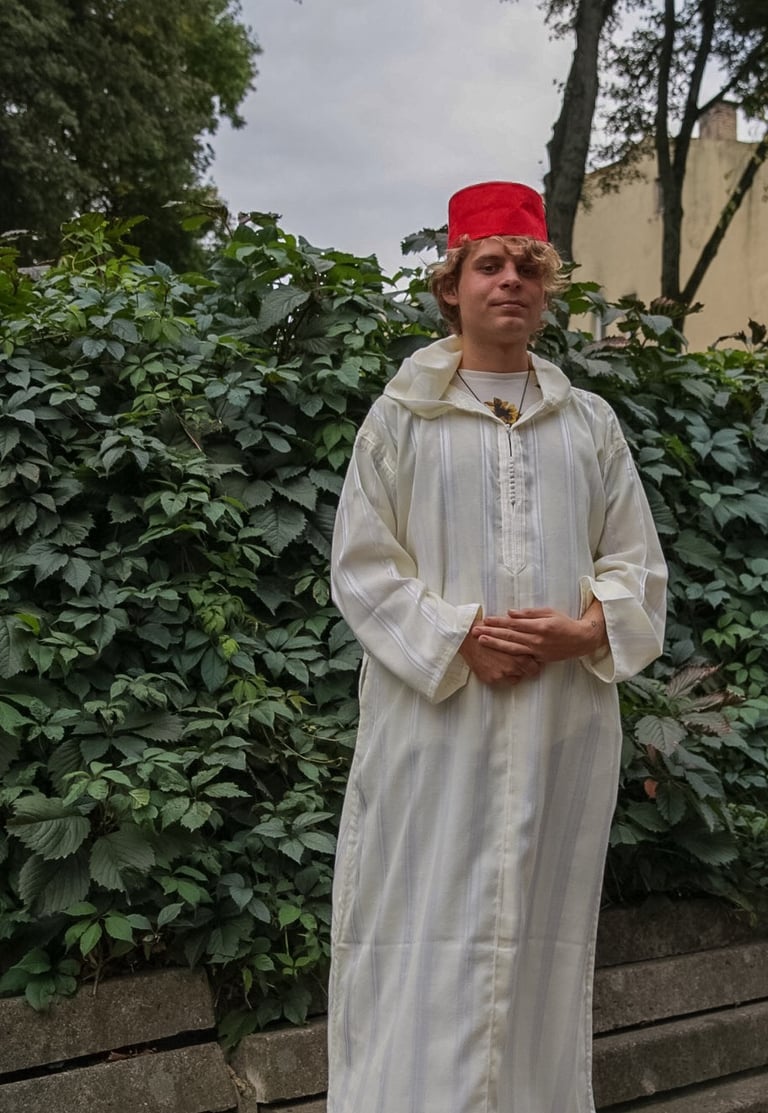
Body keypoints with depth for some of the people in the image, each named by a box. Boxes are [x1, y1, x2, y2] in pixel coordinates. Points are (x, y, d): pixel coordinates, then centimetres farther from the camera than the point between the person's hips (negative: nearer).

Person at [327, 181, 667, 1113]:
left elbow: (635, 563, 10)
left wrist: (589, 630, -9)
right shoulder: (401, 416, 2)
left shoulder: (590, 423, 11)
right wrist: (458, 636, -14)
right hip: (434, 715, -2)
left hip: (566, 718, 3)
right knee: (429, 925, 3)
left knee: (541, 926, 11)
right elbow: (362, 565, -2)